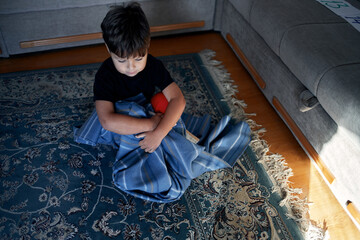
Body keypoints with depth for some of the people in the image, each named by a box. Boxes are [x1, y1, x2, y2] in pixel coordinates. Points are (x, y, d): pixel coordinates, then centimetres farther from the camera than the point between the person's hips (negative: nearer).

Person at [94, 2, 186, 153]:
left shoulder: (154, 66, -17)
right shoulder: (105, 76, -27)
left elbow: (177, 98, -26)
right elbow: (107, 121, -41)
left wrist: (159, 133, -40)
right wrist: (151, 124, -41)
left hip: (150, 115, 4)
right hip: (121, 128, -3)